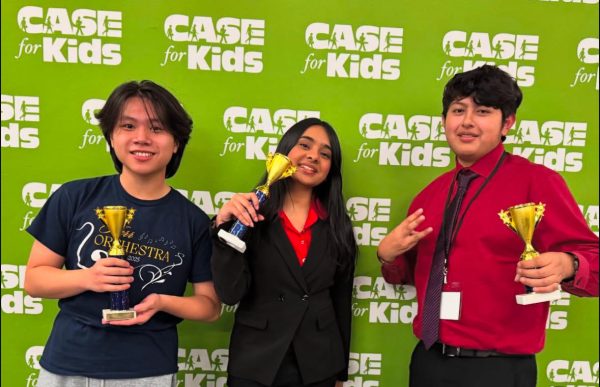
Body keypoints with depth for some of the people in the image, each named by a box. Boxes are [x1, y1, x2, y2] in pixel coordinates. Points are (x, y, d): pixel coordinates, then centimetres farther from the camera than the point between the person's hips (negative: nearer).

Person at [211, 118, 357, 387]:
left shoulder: (338, 225, 0)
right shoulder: (249, 214, -8)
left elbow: (342, 302, 5)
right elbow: (230, 294, -15)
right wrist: (225, 227, -26)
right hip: (255, 365, -2)